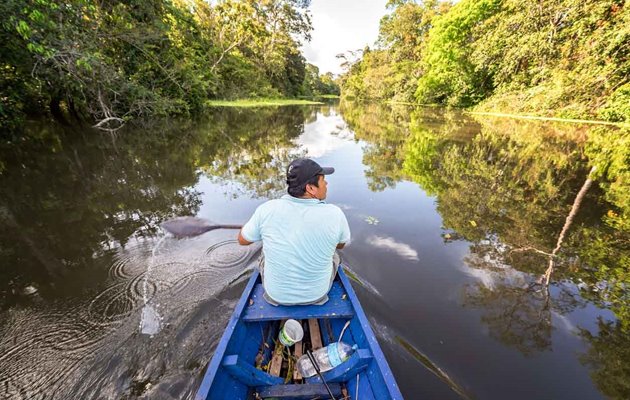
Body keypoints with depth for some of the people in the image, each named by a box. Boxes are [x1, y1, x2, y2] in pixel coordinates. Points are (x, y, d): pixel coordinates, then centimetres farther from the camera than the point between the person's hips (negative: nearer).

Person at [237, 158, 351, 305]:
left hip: (276, 293, 1)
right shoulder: (335, 214, -24)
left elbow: (242, 239, -4)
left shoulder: (268, 210, -24)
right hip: (316, 293, 0)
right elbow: (341, 244, -2)